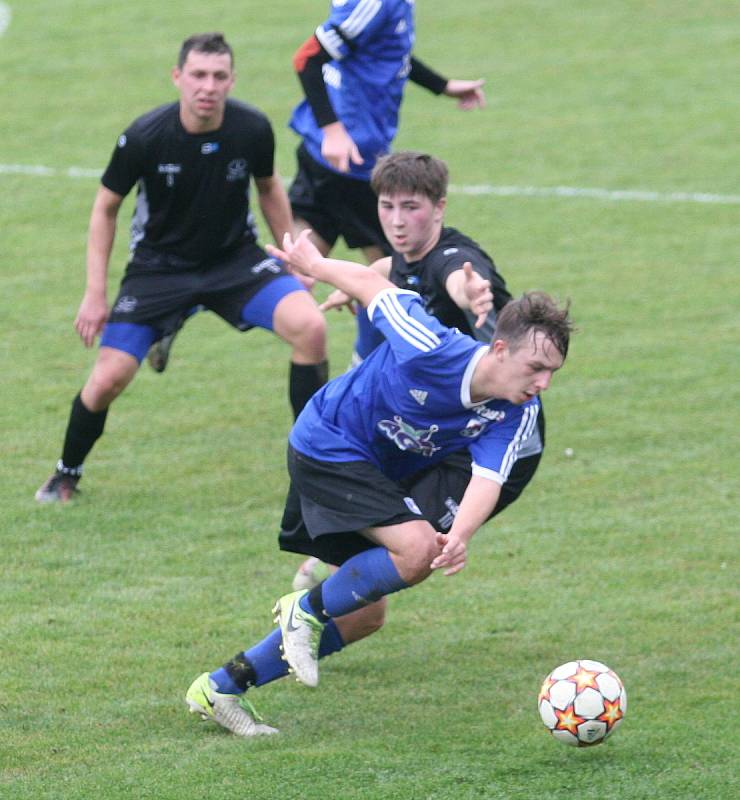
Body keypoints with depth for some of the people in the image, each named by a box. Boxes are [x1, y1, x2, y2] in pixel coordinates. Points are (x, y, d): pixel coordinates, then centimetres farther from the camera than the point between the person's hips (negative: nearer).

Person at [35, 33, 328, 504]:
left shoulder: (253, 129, -16)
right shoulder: (144, 138, -21)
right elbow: (106, 208, -4)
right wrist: (95, 294, -6)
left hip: (236, 260, 1)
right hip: (159, 266, -1)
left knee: (310, 326, -23)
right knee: (108, 378, -10)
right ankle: (67, 475, 20)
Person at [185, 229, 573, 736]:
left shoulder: (518, 413, -16)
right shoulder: (431, 351, -32)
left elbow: (488, 479, -27)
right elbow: (375, 286, -18)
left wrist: (461, 535, -48)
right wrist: (314, 265, 0)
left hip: (381, 476, 7)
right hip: (328, 443, -7)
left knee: (362, 611, 8)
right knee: (417, 548, -27)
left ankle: (222, 688, 18)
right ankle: (306, 611, -4)